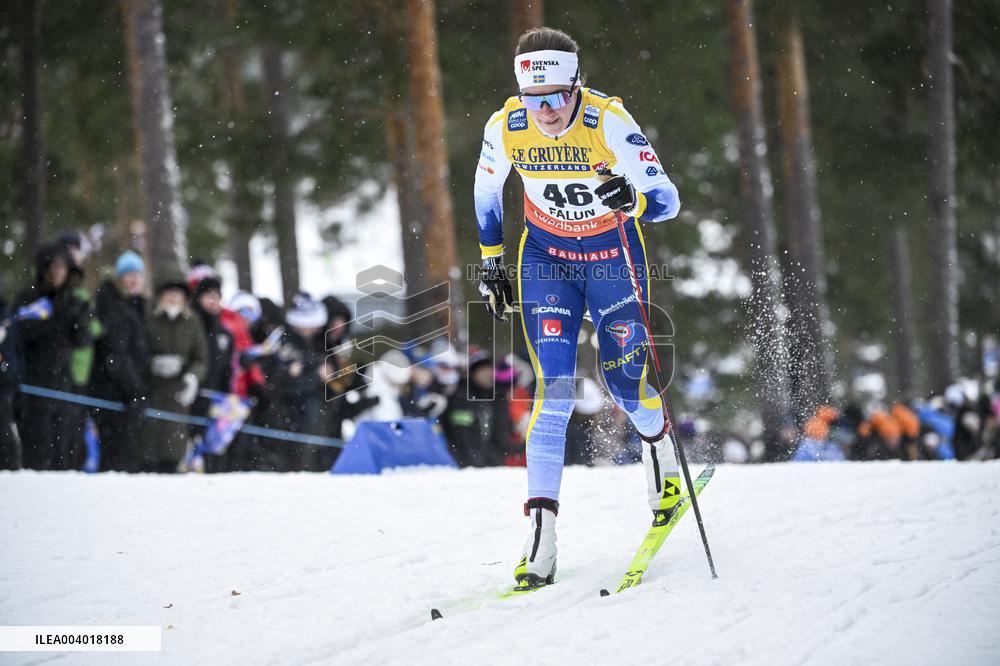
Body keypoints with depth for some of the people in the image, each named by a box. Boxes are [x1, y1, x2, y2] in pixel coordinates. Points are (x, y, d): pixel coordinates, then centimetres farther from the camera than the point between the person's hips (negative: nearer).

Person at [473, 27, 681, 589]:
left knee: (626, 386, 1)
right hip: (545, 256, 1)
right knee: (555, 390, -13)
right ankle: (542, 541, -15)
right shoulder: (505, 128, -18)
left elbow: (668, 201, -24)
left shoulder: (610, 122, -26)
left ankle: (663, 456, 39)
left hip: (613, 253, -1)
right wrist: (492, 264, 6)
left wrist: (630, 201, -45)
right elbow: (487, 192, 4)